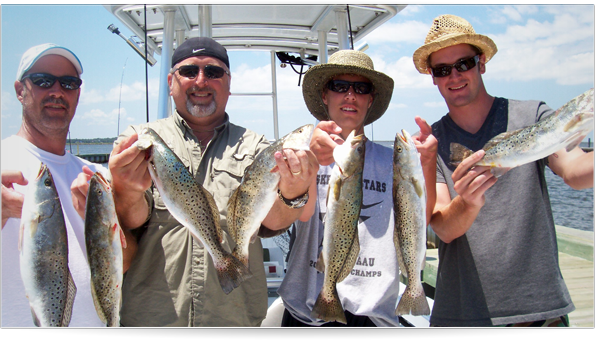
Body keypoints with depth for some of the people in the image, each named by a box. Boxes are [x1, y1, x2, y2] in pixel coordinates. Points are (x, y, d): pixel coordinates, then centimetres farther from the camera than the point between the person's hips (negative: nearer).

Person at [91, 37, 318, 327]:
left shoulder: (254, 147, 6)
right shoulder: (138, 139, 4)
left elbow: (272, 221, -10)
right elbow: (130, 221, -9)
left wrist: (292, 196, -31)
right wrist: (127, 194, -31)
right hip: (149, 316, 0)